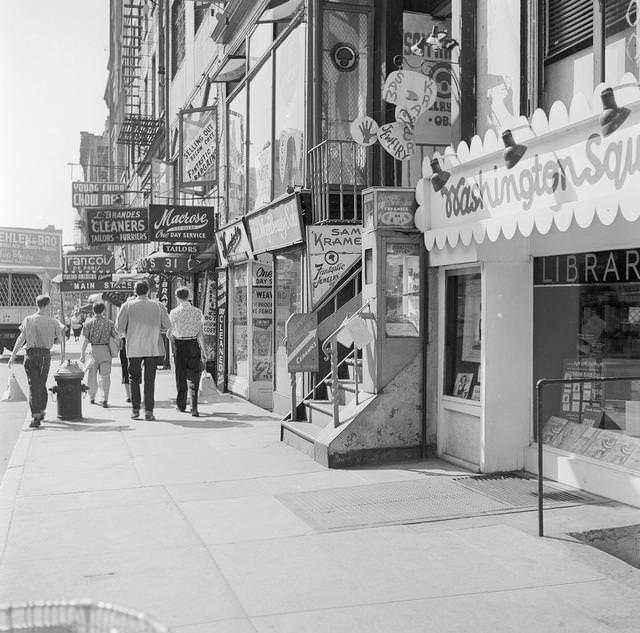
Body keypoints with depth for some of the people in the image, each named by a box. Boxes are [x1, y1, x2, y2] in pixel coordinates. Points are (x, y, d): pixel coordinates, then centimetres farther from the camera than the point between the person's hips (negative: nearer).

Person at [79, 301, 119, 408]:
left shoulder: (88, 323, -3)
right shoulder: (109, 323, -2)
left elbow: (85, 340, -6)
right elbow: (117, 337, -3)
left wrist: (82, 354, -1)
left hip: (93, 350, 0)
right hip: (105, 350, 0)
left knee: (92, 375, 15)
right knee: (105, 376, 4)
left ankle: (92, 398, 27)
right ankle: (105, 400, -4)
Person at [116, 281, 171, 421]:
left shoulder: (127, 306, -2)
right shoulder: (158, 306, 1)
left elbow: (119, 326, -4)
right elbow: (167, 325, 4)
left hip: (134, 347, 0)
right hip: (153, 347, 0)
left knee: (134, 378, 12)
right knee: (150, 379, 5)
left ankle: (135, 410, 9)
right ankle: (149, 411, 2)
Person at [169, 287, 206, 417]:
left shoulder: (174, 312, -6)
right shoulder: (197, 312, -2)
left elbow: (170, 334, -3)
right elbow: (200, 334, -4)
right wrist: (203, 351, -1)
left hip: (179, 345, 0)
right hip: (193, 345, 1)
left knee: (181, 376, 15)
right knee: (193, 377, 7)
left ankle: (181, 405, 25)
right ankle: (194, 407, -4)